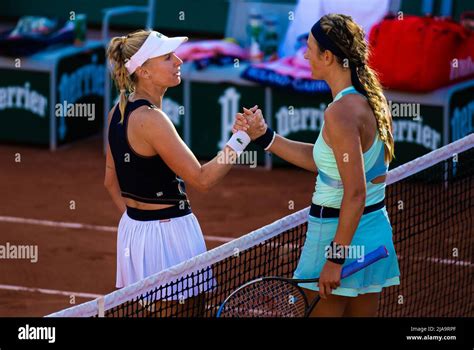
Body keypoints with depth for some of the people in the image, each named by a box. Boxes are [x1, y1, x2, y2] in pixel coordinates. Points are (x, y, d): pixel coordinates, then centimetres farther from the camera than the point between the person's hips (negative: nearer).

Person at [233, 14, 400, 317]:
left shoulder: (341, 112, -22)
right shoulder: (369, 100, 5)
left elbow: (355, 194, -24)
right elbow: (321, 160, 13)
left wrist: (335, 260, -22)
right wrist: (265, 136, 11)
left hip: (339, 234, -9)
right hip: (375, 230, 9)